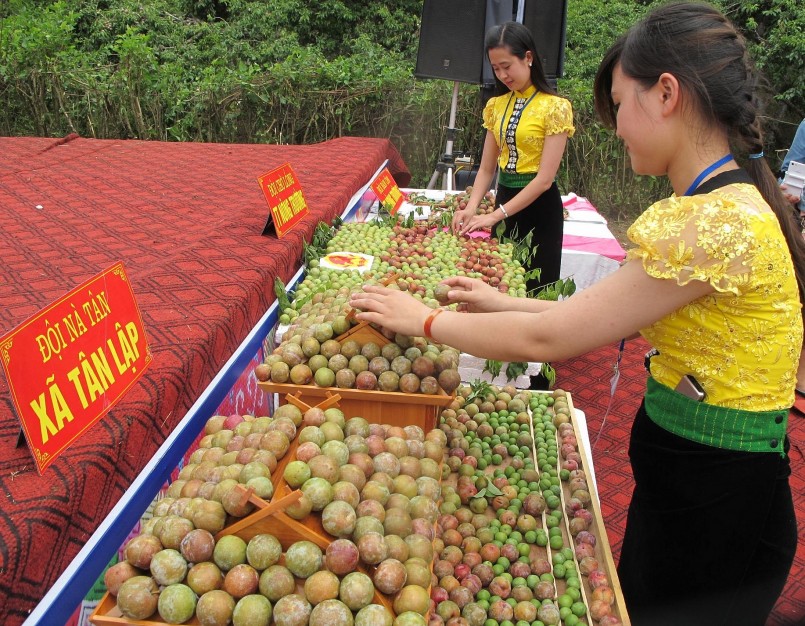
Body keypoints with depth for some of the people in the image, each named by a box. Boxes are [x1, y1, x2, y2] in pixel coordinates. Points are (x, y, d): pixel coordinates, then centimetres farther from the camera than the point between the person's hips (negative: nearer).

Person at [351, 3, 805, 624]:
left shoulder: (717, 222, -28)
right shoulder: (731, 200, 3)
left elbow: (547, 339, -24)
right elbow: (617, 317, 8)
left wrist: (425, 319, -10)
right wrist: (504, 304, 7)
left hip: (714, 508, -8)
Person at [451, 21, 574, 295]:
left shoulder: (554, 107, -12)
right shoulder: (496, 105, 6)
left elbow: (545, 178, -18)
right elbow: (486, 168, 6)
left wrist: (496, 215, -21)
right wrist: (471, 208, -12)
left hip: (539, 206, -5)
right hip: (504, 198, 6)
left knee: (535, 287, 3)